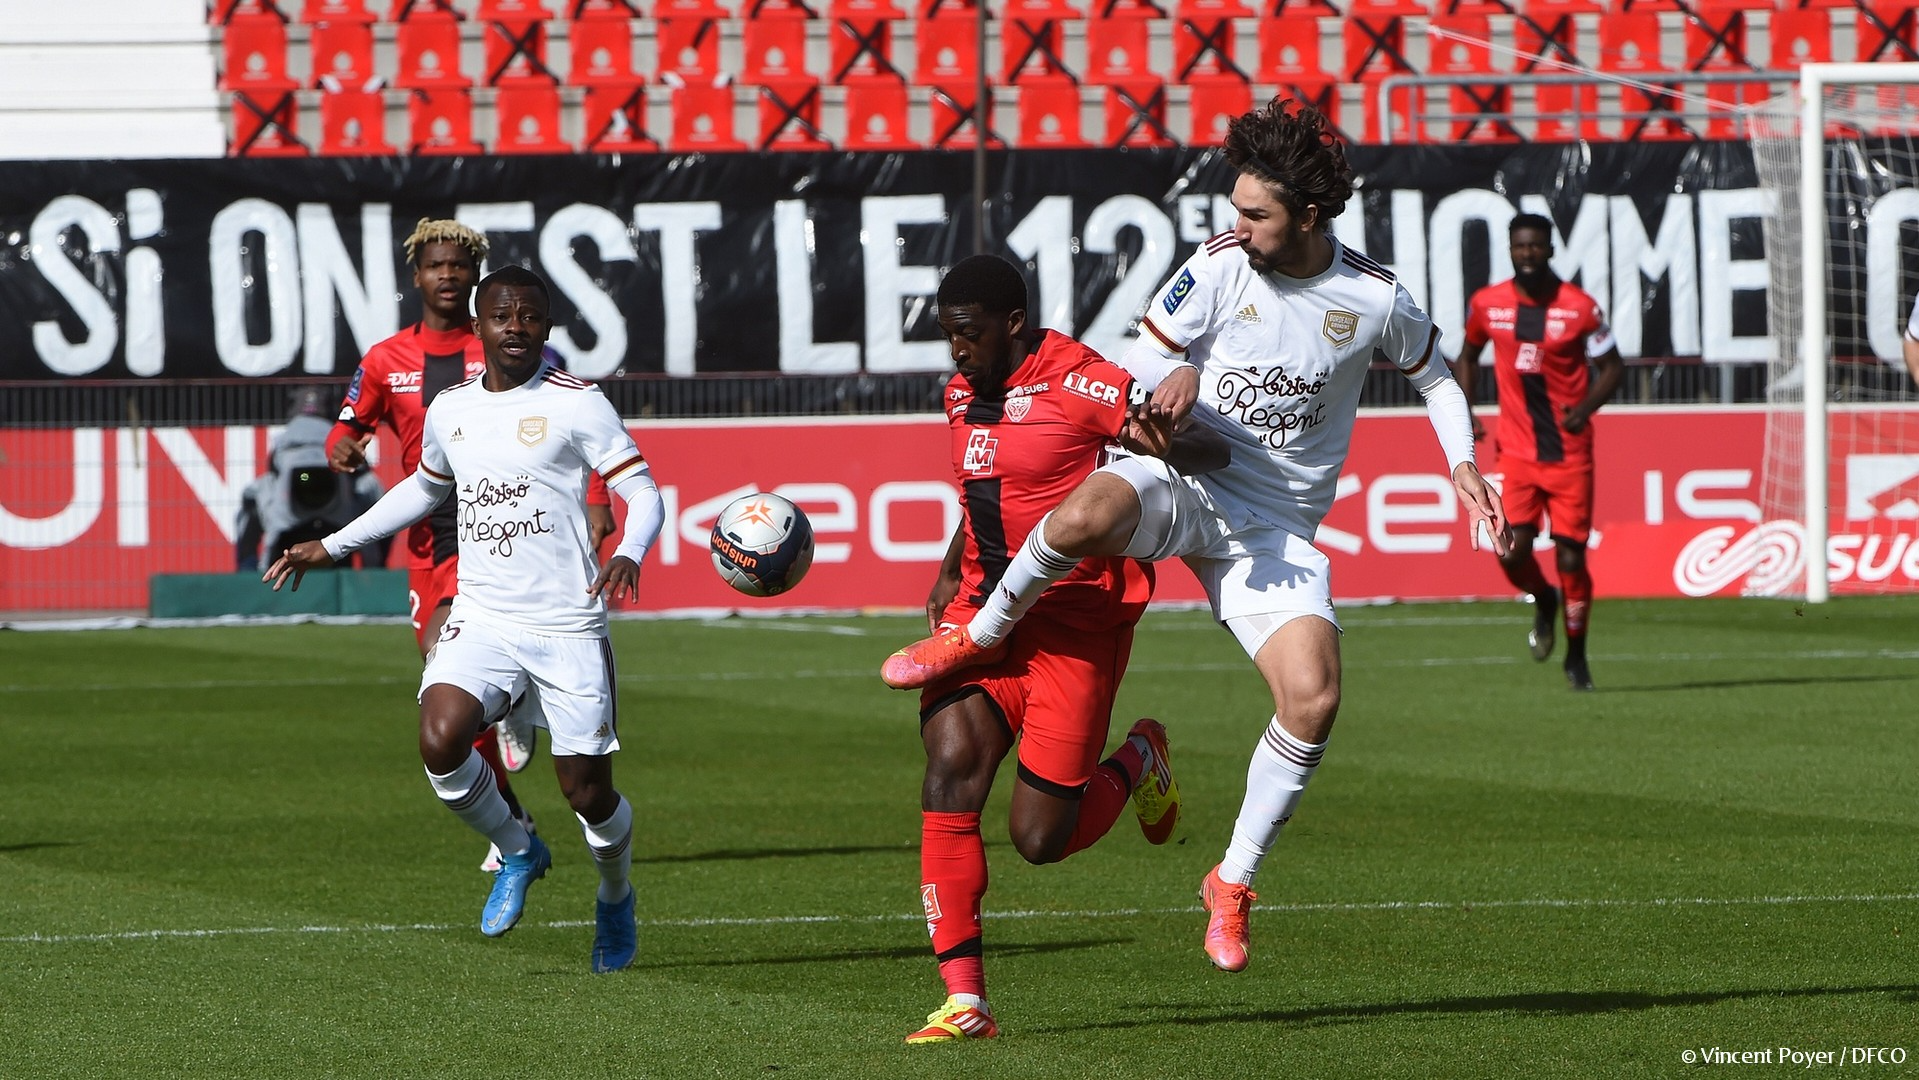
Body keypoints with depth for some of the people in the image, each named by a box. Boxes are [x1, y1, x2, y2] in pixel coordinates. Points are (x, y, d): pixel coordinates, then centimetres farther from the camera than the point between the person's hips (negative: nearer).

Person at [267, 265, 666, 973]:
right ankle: (516, 852, 6)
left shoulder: (577, 404, -6)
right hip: (481, 617, 3)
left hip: (569, 628, -3)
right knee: (440, 741, -23)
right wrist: (334, 546, 29)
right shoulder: (449, 410, 9)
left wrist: (629, 555, -28)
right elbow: (425, 487, 29)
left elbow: (642, 491, -7)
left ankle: (615, 896, 34)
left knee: (587, 791, -1)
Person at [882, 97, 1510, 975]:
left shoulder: (1375, 300, -1)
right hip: (1182, 482, -1)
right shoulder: (1219, 267, -5)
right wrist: (1173, 377, -22)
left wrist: (1462, 467, 3)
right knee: (1089, 512, -39)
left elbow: (1434, 376, 18)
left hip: (1276, 527, 1)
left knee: (1313, 700, -19)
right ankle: (980, 634, -11)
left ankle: (1233, 884, 1)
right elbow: (1136, 372, 2)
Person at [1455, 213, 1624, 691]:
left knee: (1571, 556, -2)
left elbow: (1612, 367, 1)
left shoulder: (1579, 307, -6)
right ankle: (1544, 602, 24)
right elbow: (1468, 355, 19)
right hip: (1516, 450, 2)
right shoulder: (1487, 304, 1)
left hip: (1569, 451, -2)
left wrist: (1585, 408, -17)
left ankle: (1576, 657, 16)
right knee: (1512, 552, -12)